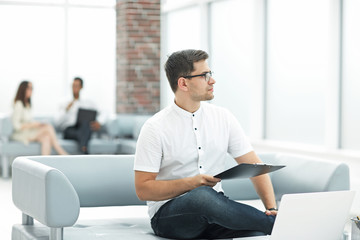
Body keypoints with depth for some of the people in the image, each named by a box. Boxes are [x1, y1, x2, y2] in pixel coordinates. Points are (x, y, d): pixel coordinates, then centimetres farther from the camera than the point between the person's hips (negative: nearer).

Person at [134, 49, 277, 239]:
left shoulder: (223, 117, 7)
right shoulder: (155, 128, -7)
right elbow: (143, 189, -8)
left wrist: (271, 208, -9)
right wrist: (191, 183, -21)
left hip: (213, 209, 3)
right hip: (168, 214, -2)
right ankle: (277, 225, -27)